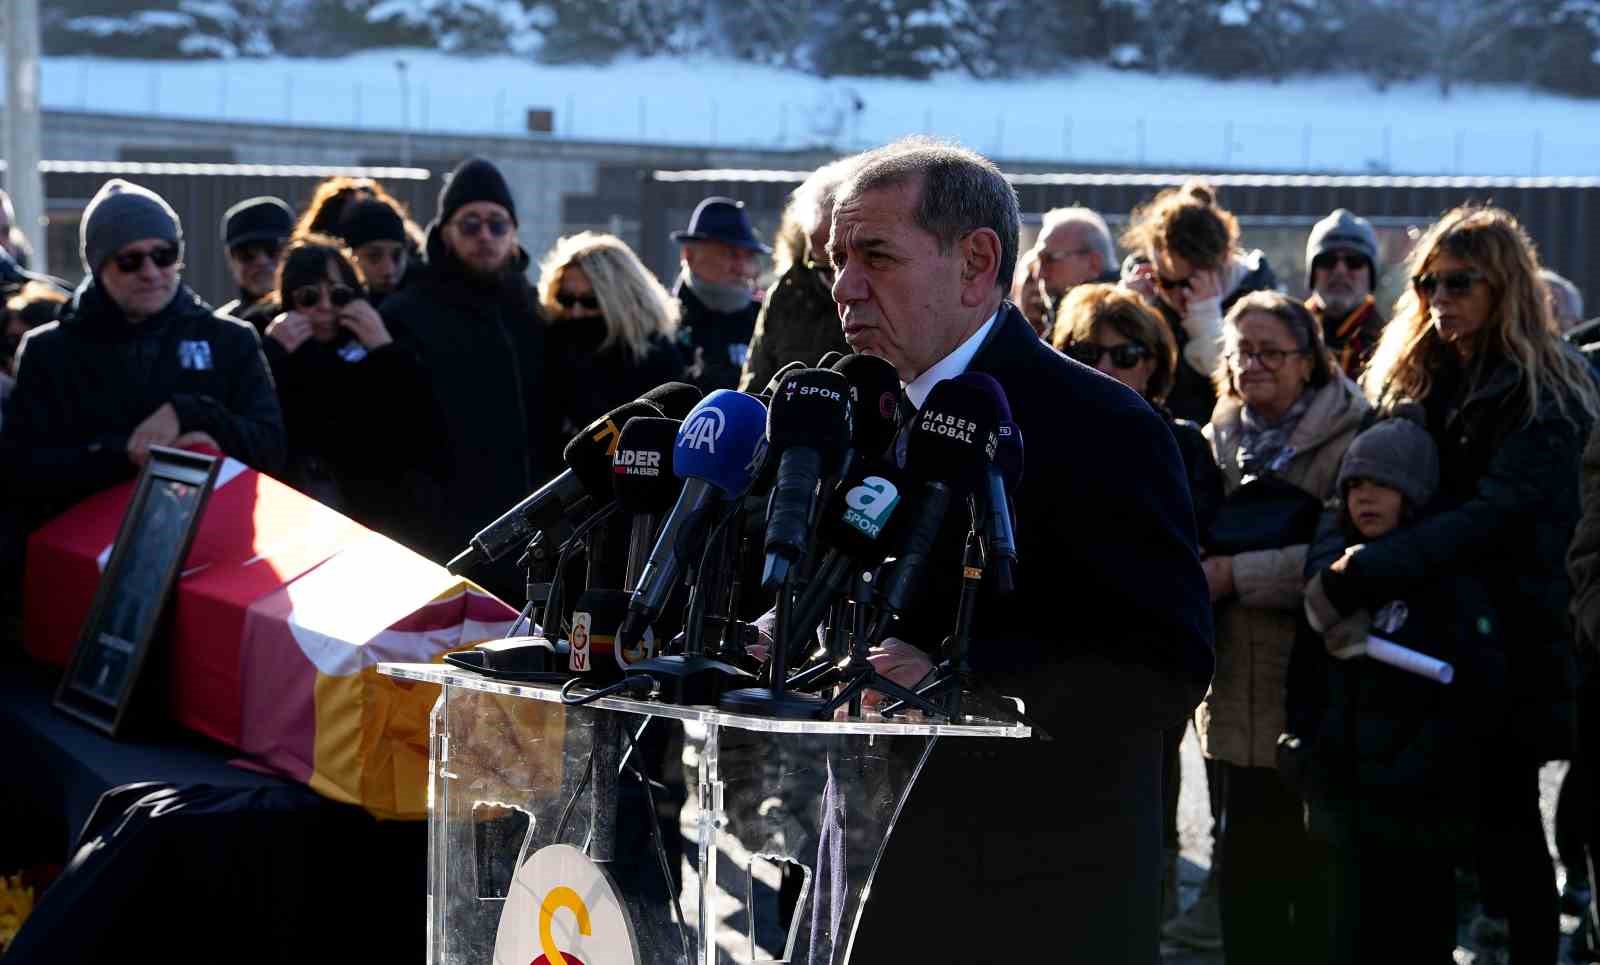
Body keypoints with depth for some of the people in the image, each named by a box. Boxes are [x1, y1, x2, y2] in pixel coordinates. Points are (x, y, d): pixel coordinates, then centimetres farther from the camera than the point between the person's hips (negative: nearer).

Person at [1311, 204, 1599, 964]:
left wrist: (1373, 568, -31)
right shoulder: (1413, 382, 12)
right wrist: (1333, 559, -12)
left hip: (1508, 635, -5)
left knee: (1504, 810, 1)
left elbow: (1497, 514, -22)